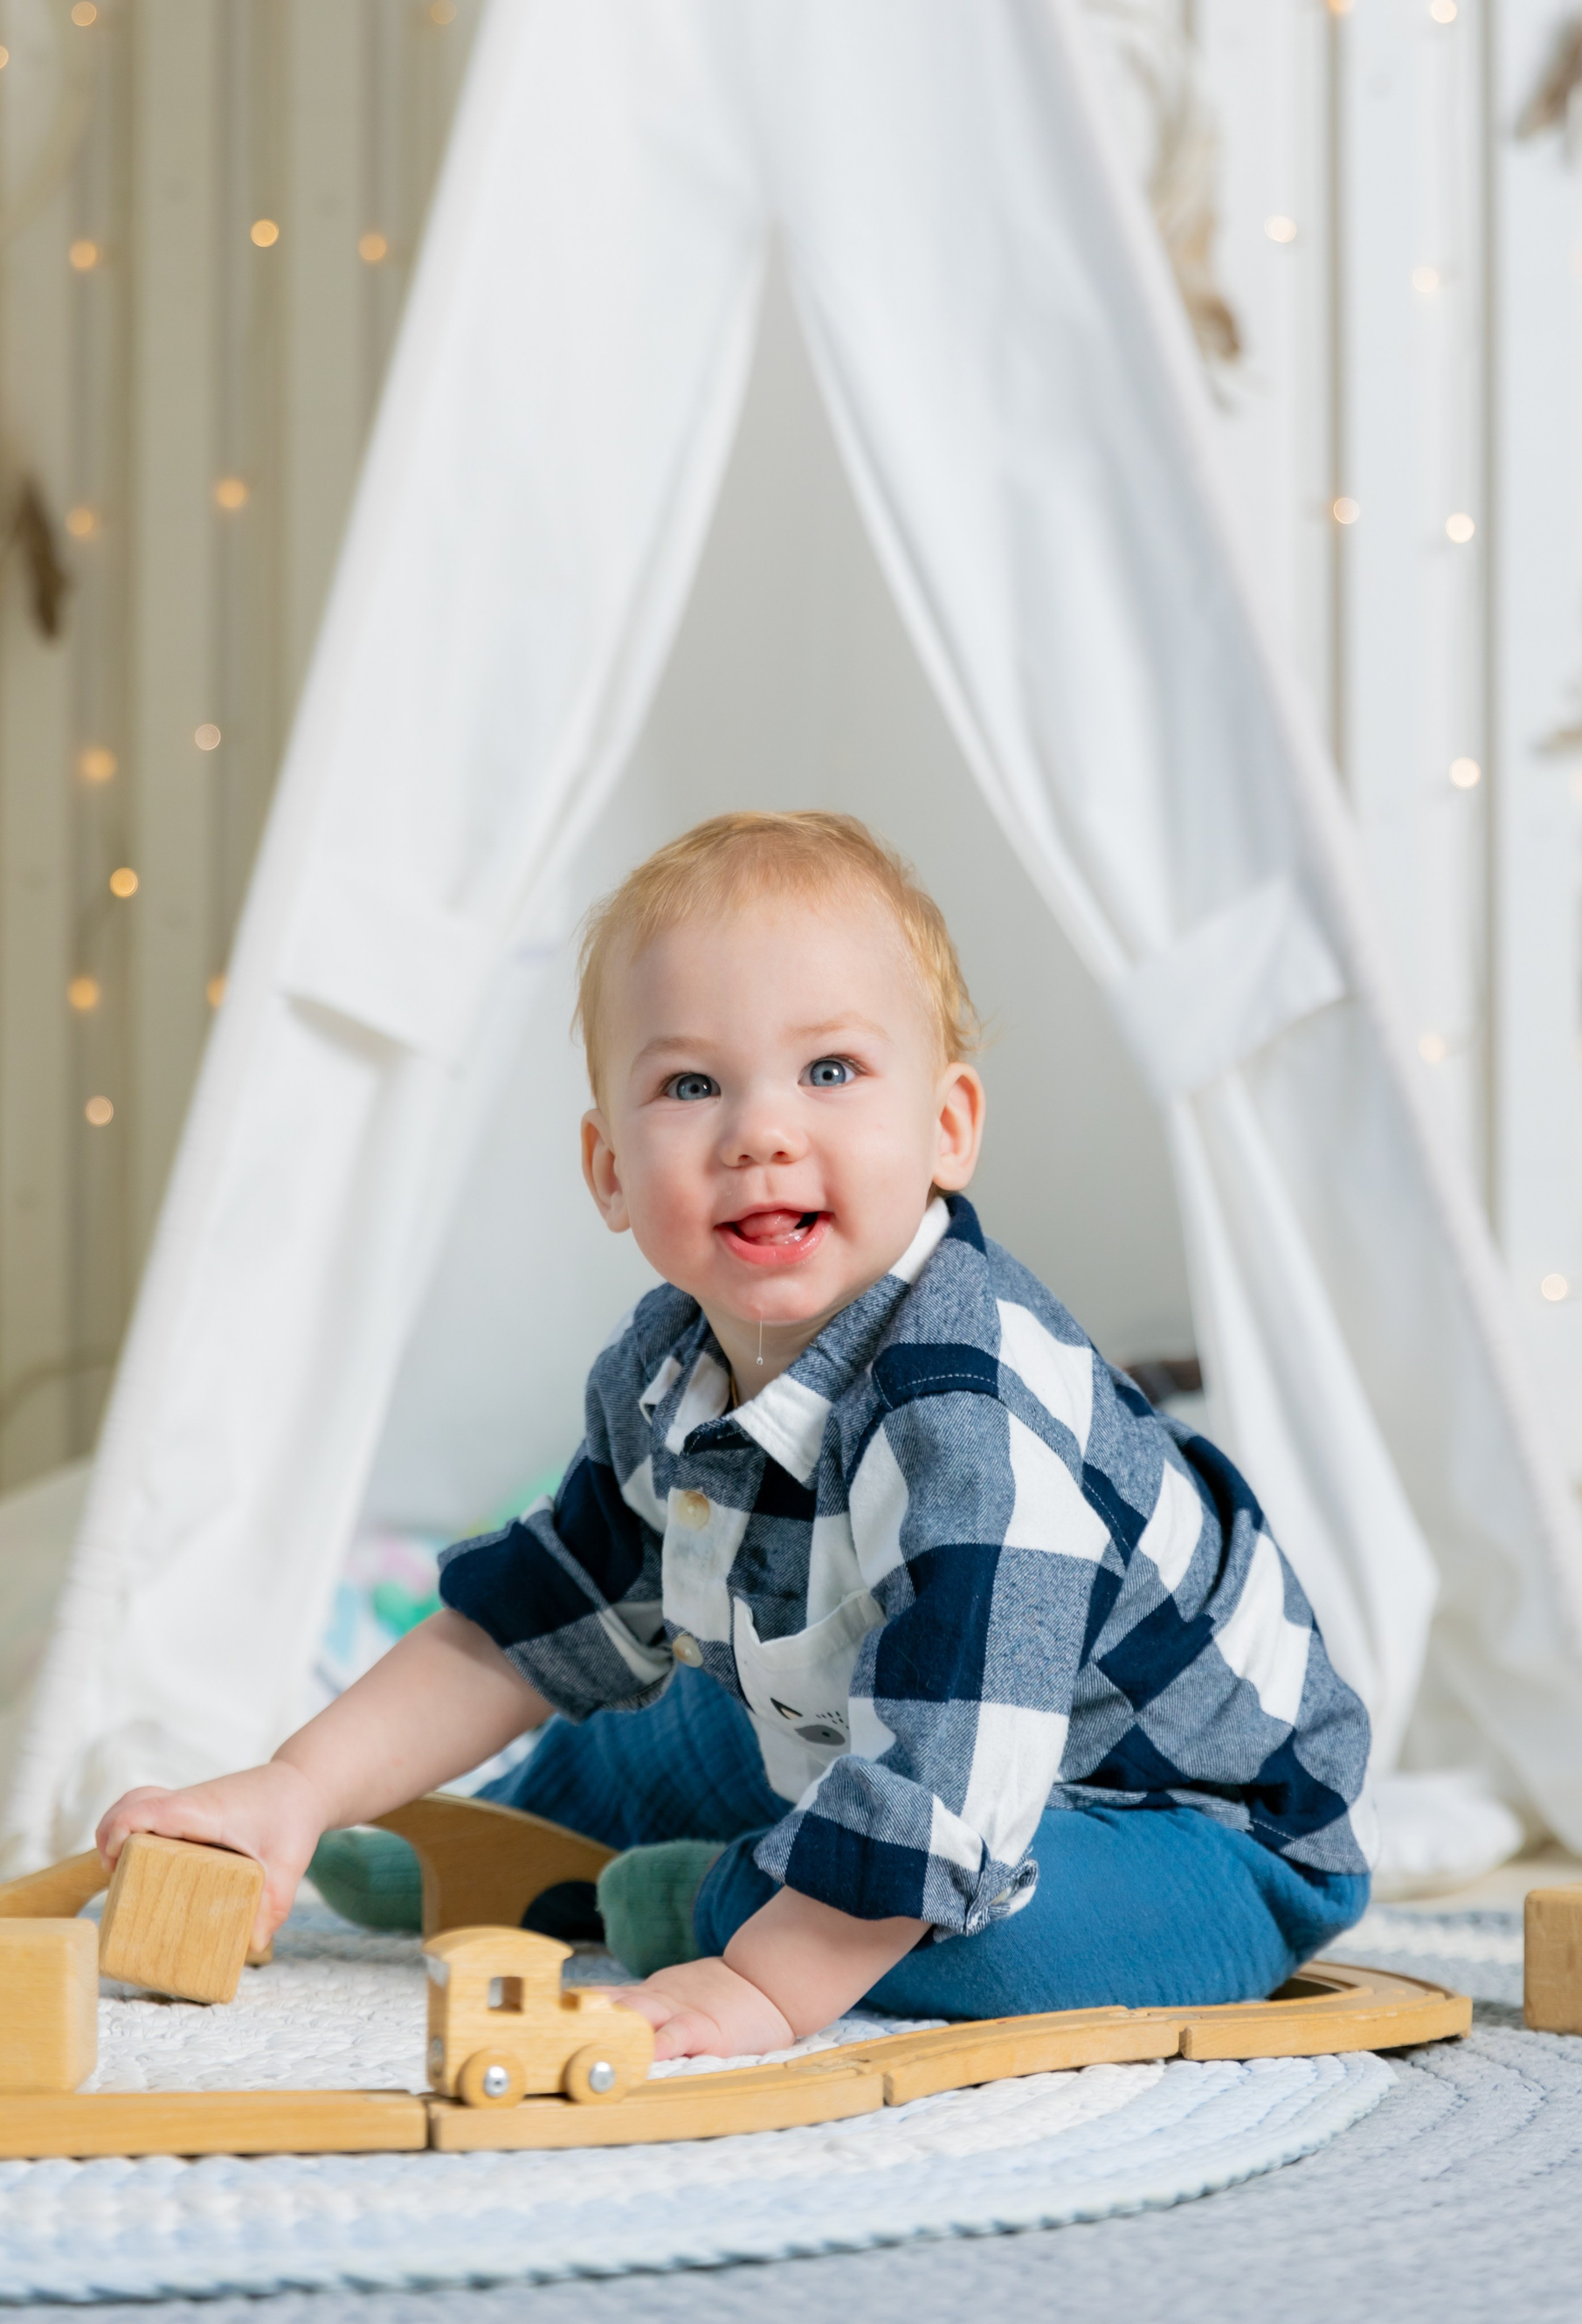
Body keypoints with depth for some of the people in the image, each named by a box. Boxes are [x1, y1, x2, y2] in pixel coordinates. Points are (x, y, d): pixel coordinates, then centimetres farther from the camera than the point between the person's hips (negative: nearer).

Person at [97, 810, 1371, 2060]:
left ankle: (728, 1905, -9)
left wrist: (769, 1983, -38)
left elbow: (949, 1766, -39)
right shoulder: (670, 1375, -8)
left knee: (988, 1934, -36)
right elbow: (531, 1623, 5)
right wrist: (300, 1791, -3)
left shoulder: (971, 1403, -37)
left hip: (1194, 1813, -8)